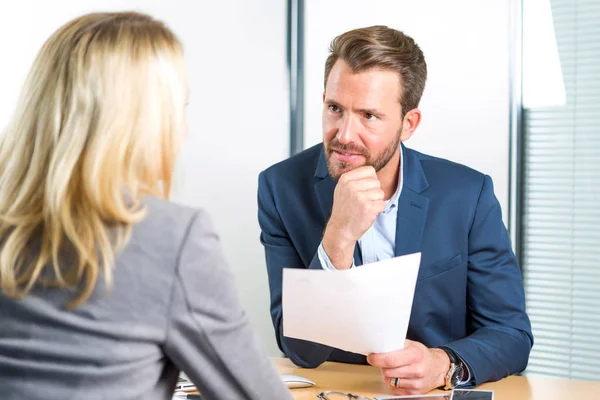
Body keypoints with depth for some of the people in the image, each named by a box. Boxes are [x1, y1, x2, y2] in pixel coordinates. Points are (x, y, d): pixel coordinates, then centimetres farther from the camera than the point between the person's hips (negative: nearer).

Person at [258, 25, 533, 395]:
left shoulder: (468, 195, -6)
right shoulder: (282, 188, -7)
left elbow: (513, 335, -4)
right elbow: (302, 349, -11)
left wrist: (443, 365, -23)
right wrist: (339, 237, -25)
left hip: (436, 394, 1)